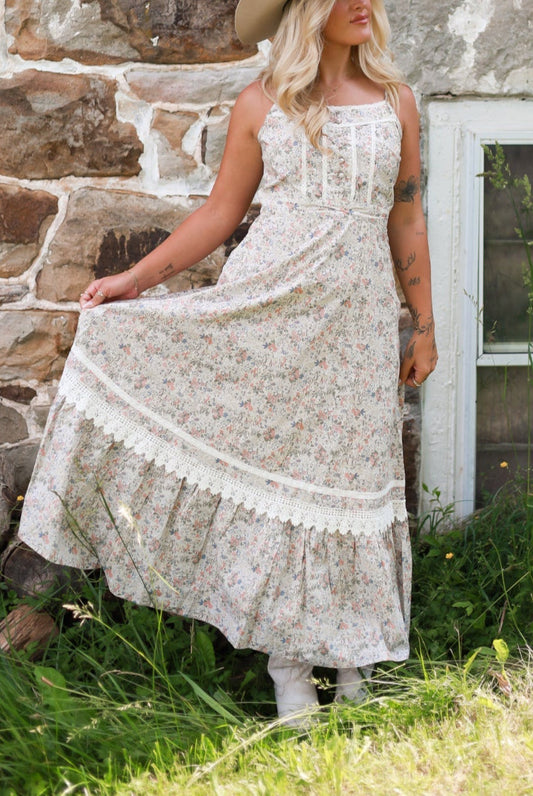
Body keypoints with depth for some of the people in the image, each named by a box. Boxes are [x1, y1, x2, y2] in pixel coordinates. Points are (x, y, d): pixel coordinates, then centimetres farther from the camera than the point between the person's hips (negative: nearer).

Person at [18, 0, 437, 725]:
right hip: (266, 309, -1)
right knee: (270, 465, -2)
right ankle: (288, 663, 9)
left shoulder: (395, 101, 10)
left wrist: (425, 326, 10)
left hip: (357, 320, 1)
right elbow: (220, 212, 7)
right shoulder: (261, 104, 5)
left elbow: (406, 221, 11)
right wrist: (136, 278, 1)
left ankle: (346, 648, 18)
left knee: (347, 472, 3)